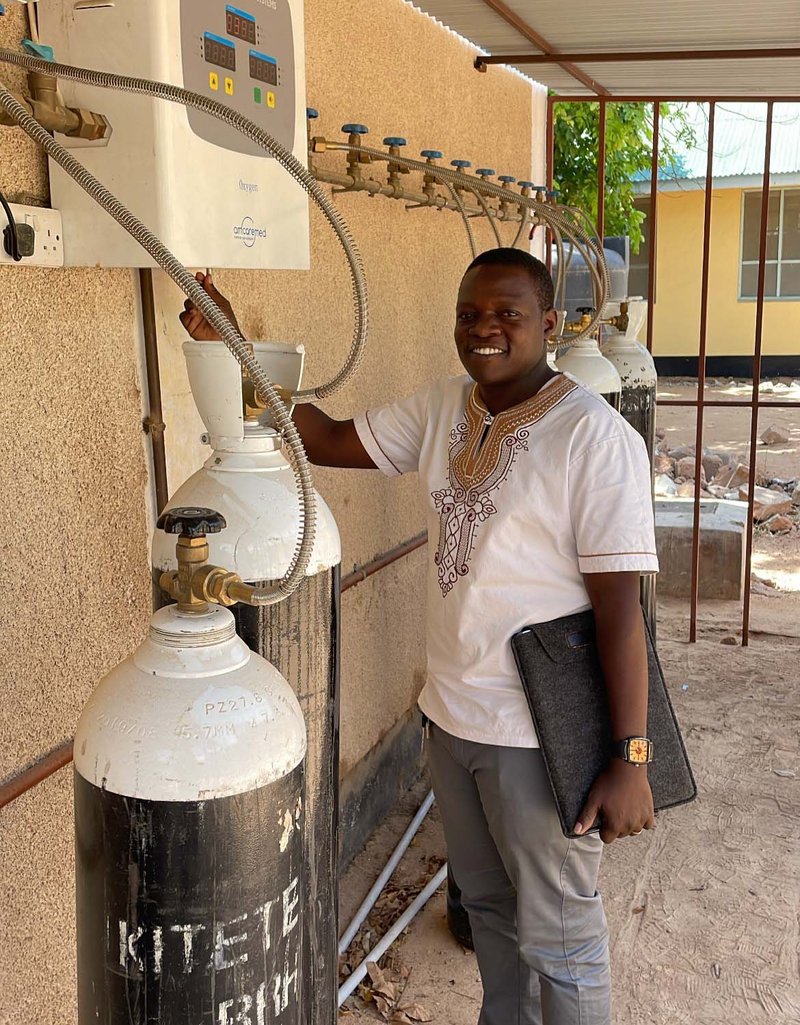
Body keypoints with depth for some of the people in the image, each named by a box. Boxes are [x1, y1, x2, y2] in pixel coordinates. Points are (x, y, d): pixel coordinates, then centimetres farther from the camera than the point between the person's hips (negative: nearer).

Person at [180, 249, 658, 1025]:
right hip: (450, 712, 7)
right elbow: (329, 442, 5)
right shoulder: (441, 409, 2)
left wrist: (630, 762, -20)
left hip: (541, 733, -7)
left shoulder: (595, 437, -19)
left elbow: (620, 605, -21)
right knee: (486, 903, 27)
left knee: (556, 934, 12)